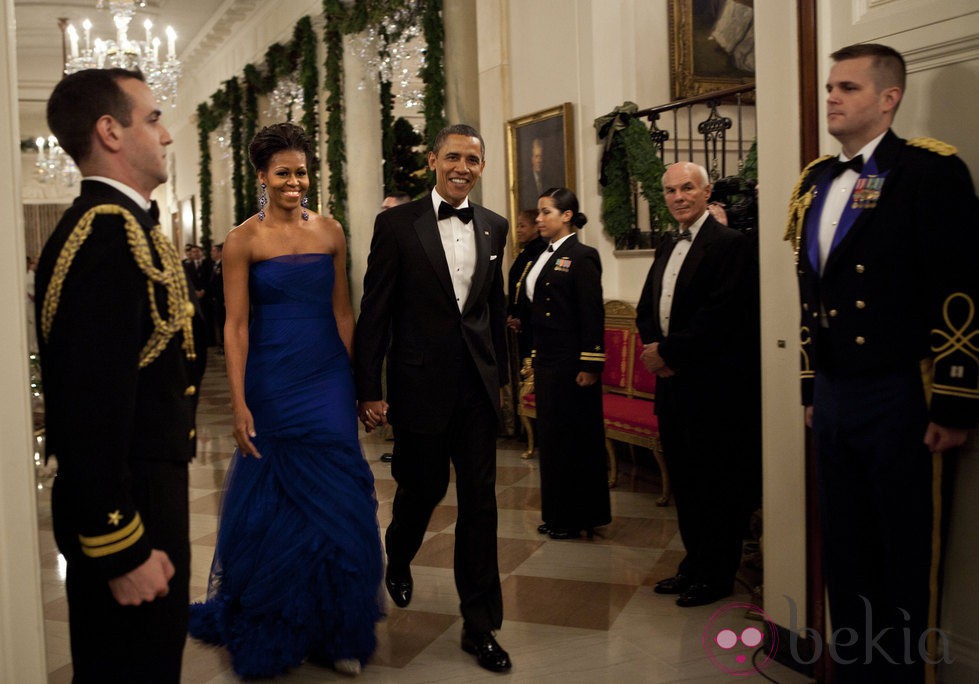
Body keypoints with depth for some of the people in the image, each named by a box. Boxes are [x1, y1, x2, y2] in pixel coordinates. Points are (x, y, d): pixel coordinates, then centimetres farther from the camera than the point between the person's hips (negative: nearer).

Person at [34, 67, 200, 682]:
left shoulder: (115, 223, 10)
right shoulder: (109, 233, -21)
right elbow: (93, 408, -26)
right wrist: (123, 550, -23)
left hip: (142, 487, 10)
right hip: (127, 510, -10)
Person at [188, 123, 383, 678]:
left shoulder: (330, 232, 6)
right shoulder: (243, 240, -3)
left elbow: (342, 312, 10)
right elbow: (236, 326, -5)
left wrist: (357, 381, 6)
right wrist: (240, 406, -10)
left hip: (329, 381, 3)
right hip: (272, 382, -2)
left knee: (335, 501, 3)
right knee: (277, 502, 6)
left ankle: (336, 631, 18)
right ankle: (273, 628, 25)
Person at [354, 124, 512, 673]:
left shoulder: (494, 226, 7)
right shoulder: (397, 224, -5)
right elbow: (375, 313, -5)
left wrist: (501, 374, 14)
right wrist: (370, 391, -7)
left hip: (478, 385, 3)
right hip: (421, 382, -3)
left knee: (480, 500, 4)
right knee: (423, 487, 12)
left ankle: (480, 624, 14)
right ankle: (398, 560, 47)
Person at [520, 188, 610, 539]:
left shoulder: (581, 256, -10)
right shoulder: (544, 257, 14)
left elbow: (593, 314, -14)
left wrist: (590, 366, -18)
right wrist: (534, 357, 15)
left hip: (571, 363, -9)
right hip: (546, 362, 9)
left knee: (576, 438, 0)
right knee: (551, 435, 13)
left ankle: (580, 517, 12)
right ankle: (557, 514, 23)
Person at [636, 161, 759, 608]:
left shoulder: (729, 244, -11)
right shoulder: (666, 247, 16)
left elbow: (721, 315, -20)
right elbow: (646, 308, 17)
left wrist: (670, 352, -15)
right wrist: (654, 347, -3)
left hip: (715, 386, -8)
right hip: (673, 381, 8)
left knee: (717, 482, 2)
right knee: (683, 478, 15)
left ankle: (716, 576, 14)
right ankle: (694, 563, 29)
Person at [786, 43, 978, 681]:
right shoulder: (815, 181, 12)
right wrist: (811, 387, 15)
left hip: (900, 398, -7)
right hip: (834, 397, 7)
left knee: (903, 558, 7)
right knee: (845, 554, 15)